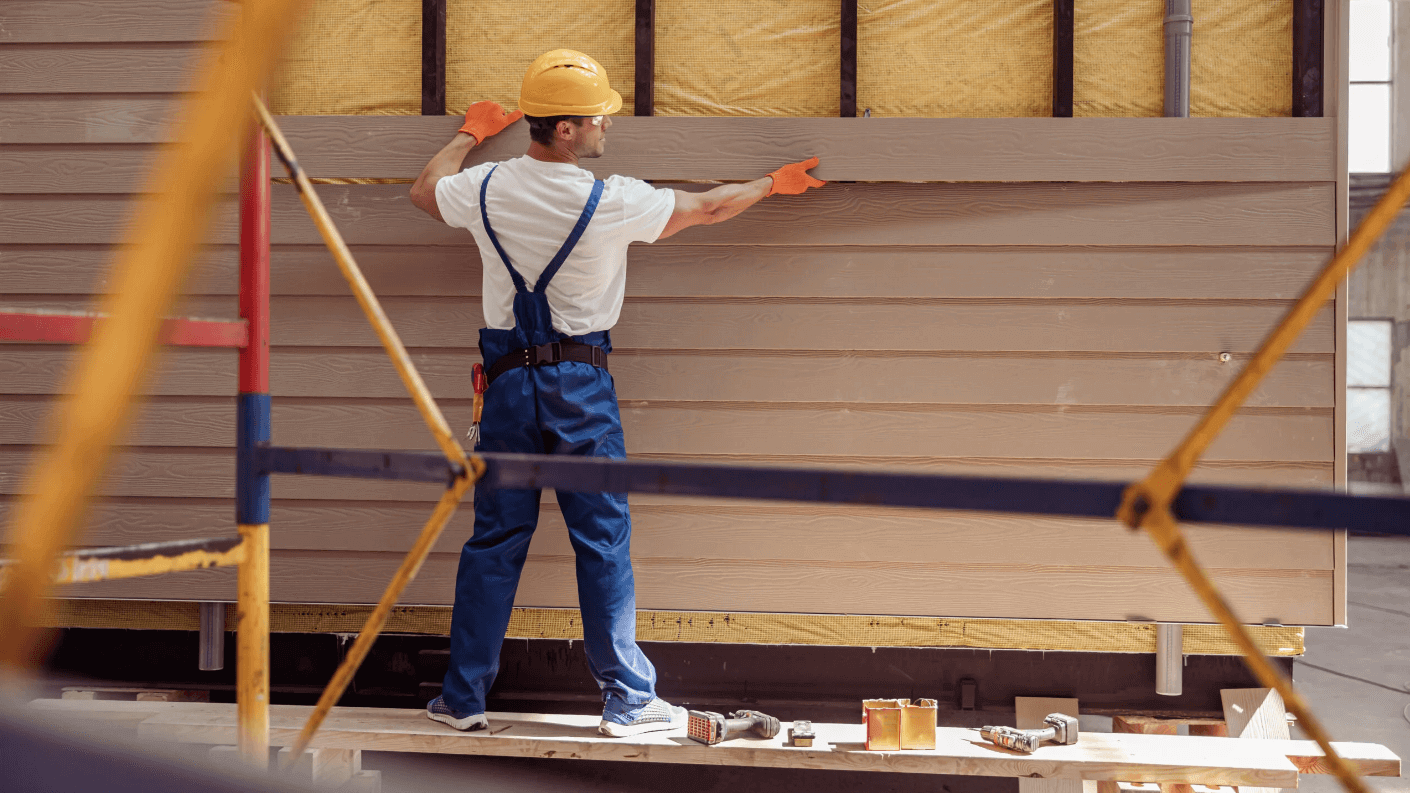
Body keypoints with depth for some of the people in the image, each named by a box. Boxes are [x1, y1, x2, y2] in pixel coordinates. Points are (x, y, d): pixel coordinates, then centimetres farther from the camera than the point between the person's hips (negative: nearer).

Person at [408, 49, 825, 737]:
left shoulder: (485, 188, -2)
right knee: (603, 542, 3)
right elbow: (706, 208, 1)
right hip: (581, 384, -4)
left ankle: (463, 698, 13)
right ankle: (627, 701, 8)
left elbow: (425, 190, 20)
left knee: (495, 539, 9)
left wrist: (469, 136, 36)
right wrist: (774, 183, 18)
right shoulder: (611, 202, -13)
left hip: (508, 380, 4)